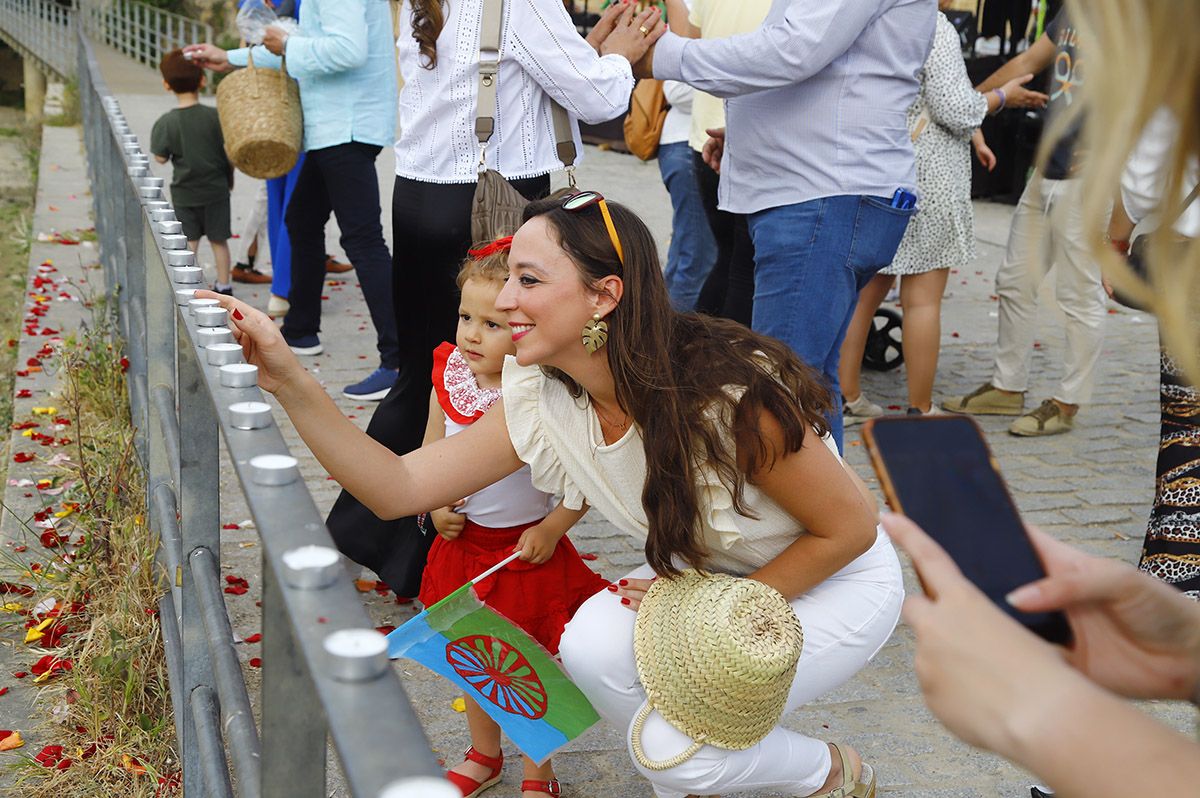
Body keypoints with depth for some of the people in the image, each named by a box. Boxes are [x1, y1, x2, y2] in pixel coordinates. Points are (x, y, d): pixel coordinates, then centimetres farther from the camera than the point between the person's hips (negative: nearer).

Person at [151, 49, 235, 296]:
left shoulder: (166, 122, -11)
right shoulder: (215, 117, -10)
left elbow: (160, 158, -6)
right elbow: (230, 151, -3)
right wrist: (229, 178, 13)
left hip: (184, 193, -1)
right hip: (216, 190, 1)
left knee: (188, 242, 8)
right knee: (219, 240, 12)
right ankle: (223, 286, 19)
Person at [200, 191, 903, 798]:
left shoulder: (728, 395, -35)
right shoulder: (542, 400, -16)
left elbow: (851, 526, -21)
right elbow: (398, 486, -18)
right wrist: (291, 381, -28)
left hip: (836, 581, -5)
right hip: (705, 570, 5)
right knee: (593, 648, -22)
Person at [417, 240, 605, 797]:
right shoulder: (450, 380, -6)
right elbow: (430, 454, 7)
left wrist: (551, 529, -19)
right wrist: (436, 508, -6)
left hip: (529, 549, -5)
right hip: (463, 541, 5)